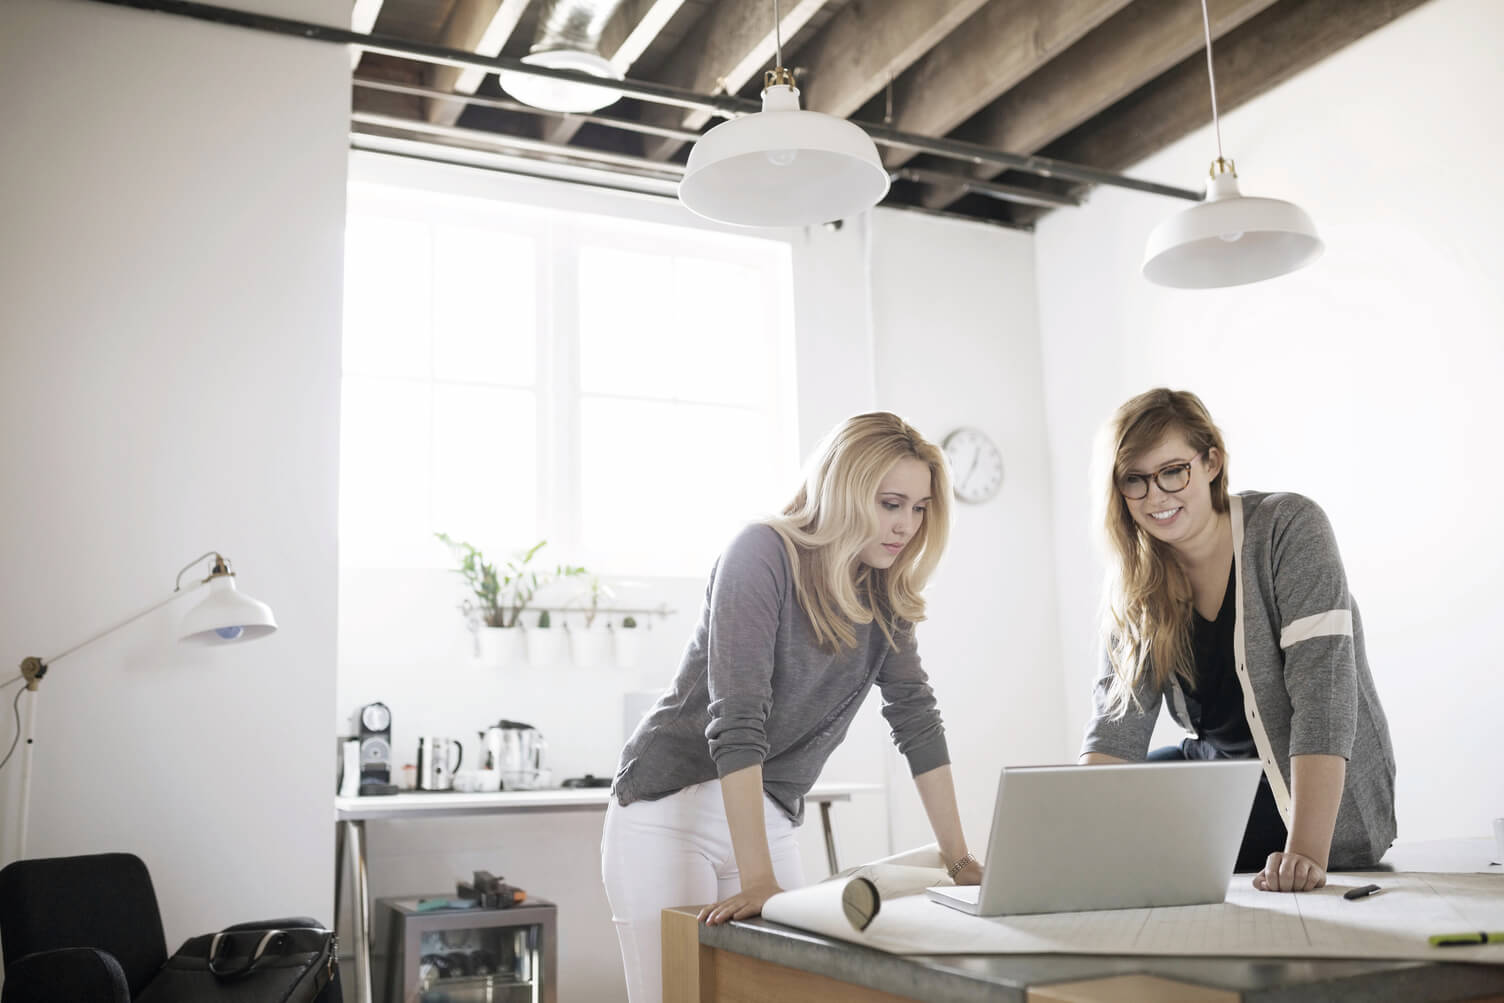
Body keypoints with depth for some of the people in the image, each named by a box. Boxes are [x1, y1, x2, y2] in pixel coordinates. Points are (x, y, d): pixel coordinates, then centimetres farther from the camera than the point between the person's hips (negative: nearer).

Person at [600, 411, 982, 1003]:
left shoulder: (885, 592, 3)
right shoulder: (764, 554, -18)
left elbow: (916, 716, 4)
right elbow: (737, 716, -26)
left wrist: (960, 860, 0)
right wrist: (757, 880, -31)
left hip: (768, 817, 6)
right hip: (671, 811, -5)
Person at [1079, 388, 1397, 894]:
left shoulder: (1288, 528, -15)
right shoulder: (1137, 582, -1)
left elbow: (1322, 683, -25)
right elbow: (1118, 718, -9)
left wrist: (1307, 852, -35)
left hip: (1323, 801, -5)